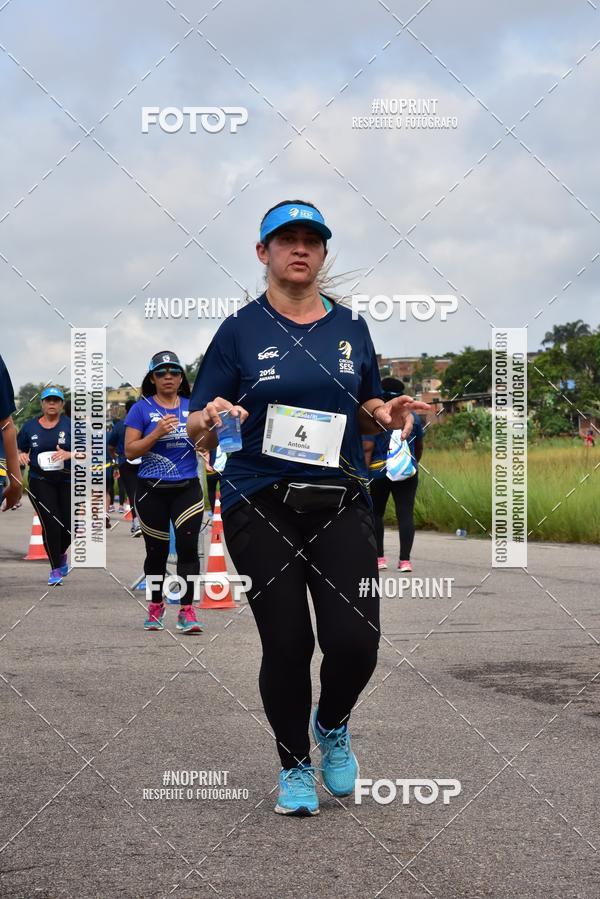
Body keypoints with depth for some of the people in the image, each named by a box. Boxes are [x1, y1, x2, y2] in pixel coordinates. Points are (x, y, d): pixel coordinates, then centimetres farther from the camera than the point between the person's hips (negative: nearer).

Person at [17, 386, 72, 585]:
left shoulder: (71, 425, 1)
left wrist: (69, 454, -20)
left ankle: (61, 553, 37)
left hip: (68, 482, 0)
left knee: (69, 525, 2)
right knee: (51, 524, -11)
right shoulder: (30, 427, 7)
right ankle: (55, 569, 2)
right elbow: (19, 449, 16)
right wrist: (21, 455, -8)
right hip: (40, 482, 0)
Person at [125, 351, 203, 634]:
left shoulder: (193, 407, 8)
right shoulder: (142, 408, 0)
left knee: (188, 547, -11)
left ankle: (186, 611, -11)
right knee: (157, 551, 7)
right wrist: (157, 433, -17)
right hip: (152, 491, -1)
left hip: (187, 489, 1)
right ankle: (156, 606, 25)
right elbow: (130, 451, -5)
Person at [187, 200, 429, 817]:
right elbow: (197, 434, 1)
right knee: (287, 645, -2)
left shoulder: (351, 328, 10)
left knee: (355, 640, -8)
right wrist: (213, 420, -22)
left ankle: (332, 726, 25)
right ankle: (293, 765, 23)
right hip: (260, 507, -2)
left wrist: (386, 414, -2)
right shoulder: (241, 330, 0)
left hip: (340, 503, 2)